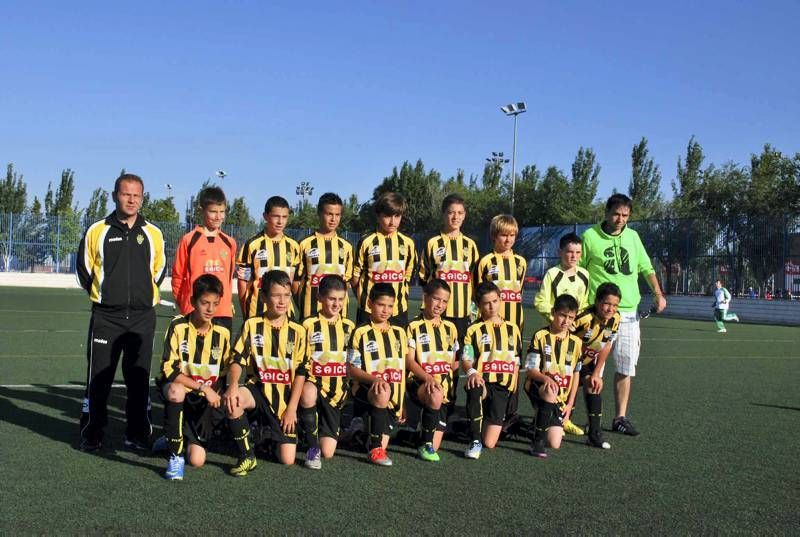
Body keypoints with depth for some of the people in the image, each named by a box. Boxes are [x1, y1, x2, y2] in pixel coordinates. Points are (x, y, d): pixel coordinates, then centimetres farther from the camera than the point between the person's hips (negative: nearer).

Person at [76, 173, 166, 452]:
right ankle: (91, 435, 12)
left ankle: (138, 434, 17)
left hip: (142, 317, 2)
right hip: (106, 316, -1)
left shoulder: (153, 234, 5)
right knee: (98, 378, 1)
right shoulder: (97, 231, 0)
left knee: (139, 379, 7)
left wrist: (146, 292, 11)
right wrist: (99, 293, 7)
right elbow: (84, 267, 9)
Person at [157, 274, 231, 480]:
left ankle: (190, 440, 29)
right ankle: (175, 455, -22)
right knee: (176, 391, -40)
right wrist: (203, 387, -24)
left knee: (197, 460, -9)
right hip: (180, 389, -2)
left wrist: (215, 394, -7)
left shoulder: (222, 333, -2)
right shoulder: (178, 327, -12)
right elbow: (169, 369, -19)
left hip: (206, 401, 3)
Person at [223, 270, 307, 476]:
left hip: (285, 397, 1)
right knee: (232, 401, -37)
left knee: (287, 459, -7)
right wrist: (233, 385, -28)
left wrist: (292, 408, -5)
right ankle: (247, 456, -16)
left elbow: (301, 372, 1)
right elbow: (237, 360, -7)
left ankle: (277, 434, 30)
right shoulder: (252, 325, 0)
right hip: (258, 390, -1)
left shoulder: (297, 331, 2)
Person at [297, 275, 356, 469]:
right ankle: (312, 446, -20)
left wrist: (349, 388, 9)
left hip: (336, 392, 3)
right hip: (315, 383, -2)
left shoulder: (349, 327, 10)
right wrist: (304, 382, -17)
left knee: (328, 452, -8)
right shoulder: (309, 325, -1)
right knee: (309, 392, -42)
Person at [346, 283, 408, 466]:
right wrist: (374, 379, -22)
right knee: (382, 395, -38)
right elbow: (352, 369, -5)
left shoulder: (399, 332, 12)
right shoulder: (361, 333, -3)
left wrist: (402, 401, 12)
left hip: (394, 396, 5)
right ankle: (376, 449, -26)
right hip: (367, 389, -5)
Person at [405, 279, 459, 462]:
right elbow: (409, 361, -6)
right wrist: (428, 378, -21)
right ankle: (425, 444, -20)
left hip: (443, 382, 5)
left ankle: (431, 447, 22)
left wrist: (443, 377, -2)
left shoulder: (450, 328, 17)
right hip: (419, 381, -5)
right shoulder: (414, 327, 2)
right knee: (435, 396, -38)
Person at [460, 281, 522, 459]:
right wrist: (471, 372, -26)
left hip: (502, 386, 2)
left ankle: (491, 422, 28)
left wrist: (514, 387, 12)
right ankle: (475, 441, -26)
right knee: (475, 392, -43)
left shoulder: (512, 329, 16)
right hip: (481, 380, -2)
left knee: (490, 443, -9)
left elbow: (516, 362, 20)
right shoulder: (474, 330, 5)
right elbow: (466, 360, -4)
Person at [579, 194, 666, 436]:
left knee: (626, 368, 5)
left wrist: (658, 293, 10)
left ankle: (620, 418, 15)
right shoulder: (590, 236, -2)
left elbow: (646, 267, 21)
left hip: (628, 312, 4)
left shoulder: (633, 236, 12)